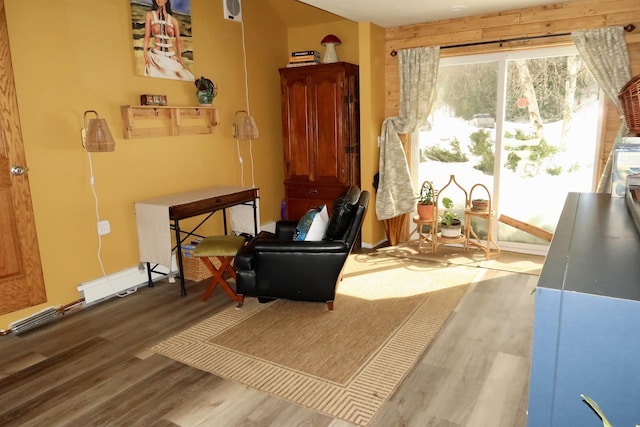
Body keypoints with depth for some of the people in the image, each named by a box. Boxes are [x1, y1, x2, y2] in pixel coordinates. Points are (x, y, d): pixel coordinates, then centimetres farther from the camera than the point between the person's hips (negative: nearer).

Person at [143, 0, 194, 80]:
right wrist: (145, 54, -12)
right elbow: (147, 37, 1)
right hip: (156, 56, -1)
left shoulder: (173, 20, 7)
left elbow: (178, 41, 8)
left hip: (172, 57, 1)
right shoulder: (149, 15, 5)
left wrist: (180, 59, -2)